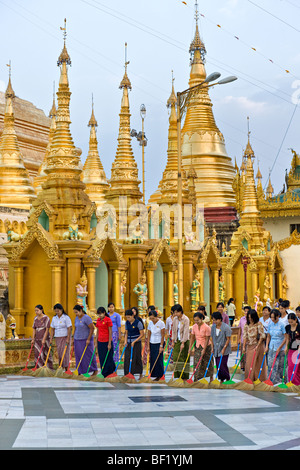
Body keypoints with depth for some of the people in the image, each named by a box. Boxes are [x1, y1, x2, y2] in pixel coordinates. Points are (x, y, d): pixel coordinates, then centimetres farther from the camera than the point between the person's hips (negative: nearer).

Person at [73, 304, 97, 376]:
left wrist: (88, 339, -16)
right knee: (78, 356, 5)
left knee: (89, 355, -1)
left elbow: (92, 328, -14)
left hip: (86, 340, -7)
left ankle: (95, 370, 12)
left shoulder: (86, 318, -13)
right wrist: (73, 338, 16)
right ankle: (80, 372, 11)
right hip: (77, 340, 7)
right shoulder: (76, 318, 11)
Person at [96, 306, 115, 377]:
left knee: (108, 359, -1)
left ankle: (108, 375, 3)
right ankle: (103, 375, 15)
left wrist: (109, 344, -13)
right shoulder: (98, 320, 9)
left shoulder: (108, 320, -10)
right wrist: (96, 342, 12)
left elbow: (110, 332, -10)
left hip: (107, 342, -6)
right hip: (100, 342, 6)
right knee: (101, 359, 8)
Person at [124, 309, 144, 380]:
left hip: (137, 342, -5)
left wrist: (134, 342, -14)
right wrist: (125, 341, -2)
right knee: (127, 359, -3)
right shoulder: (127, 323, 6)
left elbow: (142, 335, -10)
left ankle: (140, 375, 10)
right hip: (129, 342, 5)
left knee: (137, 358, -2)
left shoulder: (138, 323, -11)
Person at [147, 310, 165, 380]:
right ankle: (156, 376, 8)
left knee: (159, 360, -6)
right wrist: (148, 346, 6)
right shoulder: (150, 323, 5)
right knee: (152, 360, 2)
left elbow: (163, 335, -11)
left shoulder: (161, 323, -11)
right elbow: (149, 335, 9)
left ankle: (160, 376, 1)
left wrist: (161, 346, -13)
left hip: (159, 343, -5)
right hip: (152, 343, 5)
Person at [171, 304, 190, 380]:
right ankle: (178, 376, 5)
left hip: (184, 341, -6)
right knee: (176, 357, 0)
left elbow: (186, 332, -16)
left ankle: (185, 377, 2)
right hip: (177, 341, 6)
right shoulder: (175, 319, 7)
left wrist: (183, 343, -18)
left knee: (184, 358, -3)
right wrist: (173, 341, 8)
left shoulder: (186, 319, -12)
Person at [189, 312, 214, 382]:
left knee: (208, 362, 7)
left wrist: (204, 350, -18)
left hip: (206, 346, -4)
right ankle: (196, 379, 0)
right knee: (196, 363, -1)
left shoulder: (207, 327, -18)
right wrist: (190, 347, -2)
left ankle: (211, 377, 23)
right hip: (197, 346, 4)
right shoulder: (194, 326, -3)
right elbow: (192, 337, 4)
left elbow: (207, 339, -16)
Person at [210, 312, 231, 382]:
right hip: (216, 350, 6)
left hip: (224, 350, -6)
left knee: (222, 365, -11)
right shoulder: (213, 327, 5)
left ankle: (227, 379, 6)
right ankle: (221, 379, 19)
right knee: (218, 365, 6)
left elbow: (228, 339, -12)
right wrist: (213, 347, 6)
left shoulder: (226, 327, -13)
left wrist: (224, 349, -16)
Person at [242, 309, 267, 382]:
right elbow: (245, 336, 2)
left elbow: (262, 336, -9)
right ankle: (250, 379, 12)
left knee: (258, 364, -2)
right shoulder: (246, 325, 6)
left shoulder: (259, 324, -7)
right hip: (249, 346, 4)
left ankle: (258, 379, 5)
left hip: (258, 346, -4)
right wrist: (244, 347, -6)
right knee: (248, 363, 3)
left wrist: (257, 346, -15)